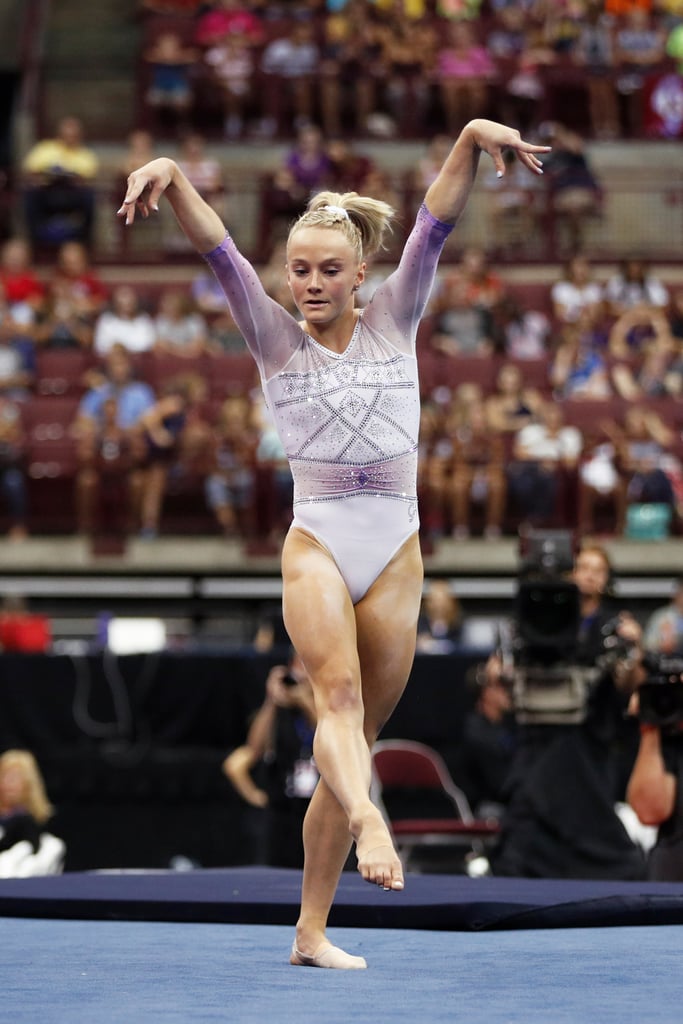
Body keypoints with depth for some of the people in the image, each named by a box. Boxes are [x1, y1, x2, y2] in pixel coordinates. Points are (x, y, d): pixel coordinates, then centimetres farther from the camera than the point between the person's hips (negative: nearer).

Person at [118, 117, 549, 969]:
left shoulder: (394, 321, 9)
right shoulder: (276, 339, 7)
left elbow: (436, 225, -2)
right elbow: (218, 251, -6)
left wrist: (474, 140, -16)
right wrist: (171, 177, -22)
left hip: (395, 554, 2)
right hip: (316, 544, -2)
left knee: (359, 731, 2)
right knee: (340, 695, -26)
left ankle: (312, 932, 5)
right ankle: (368, 823, -53)